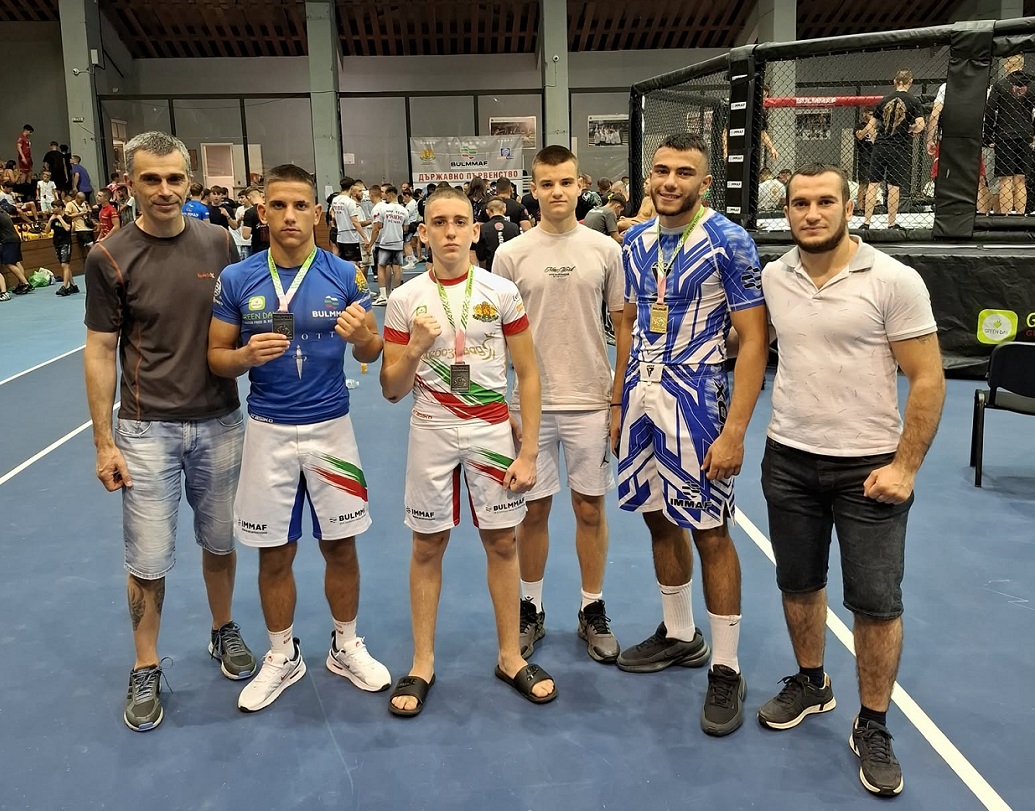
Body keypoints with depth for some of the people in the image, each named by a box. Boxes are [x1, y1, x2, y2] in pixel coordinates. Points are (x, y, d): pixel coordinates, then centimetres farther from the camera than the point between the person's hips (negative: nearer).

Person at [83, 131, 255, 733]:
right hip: (148, 430, -2)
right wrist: (104, 443, -6)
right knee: (148, 560, 4)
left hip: (219, 422, 3)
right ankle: (146, 671, 24)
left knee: (220, 542, 17)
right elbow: (100, 353, -5)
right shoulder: (110, 258, -8)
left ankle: (225, 632, 40)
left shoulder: (219, 242, 0)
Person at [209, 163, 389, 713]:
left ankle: (346, 647, 31)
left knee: (341, 545, 10)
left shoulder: (344, 275, -3)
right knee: (274, 553, 9)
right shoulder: (236, 279, -2)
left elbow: (371, 353, 2)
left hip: (330, 427, 0)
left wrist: (360, 335, -21)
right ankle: (282, 657, 30)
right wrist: (245, 356, -19)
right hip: (268, 432, 0)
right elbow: (216, 358, 3)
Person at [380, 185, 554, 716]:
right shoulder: (404, 300, -3)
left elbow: (528, 375, 0)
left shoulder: (502, 292, -4)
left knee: (501, 542, 8)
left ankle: (510, 657, 25)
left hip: (492, 430, 0)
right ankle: (422, 663, 23)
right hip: (431, 432, 0)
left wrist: (529, 453, -5)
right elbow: (391, 392, 0)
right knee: (427, 546, 9)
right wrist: (415, 349, -19)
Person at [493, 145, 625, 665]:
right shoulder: (511, 255, 0)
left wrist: (621, 399, 0)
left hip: (590, 402, 0)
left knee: (590, 509, 8)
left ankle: (593, 612, 24)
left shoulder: (605, 250, 1)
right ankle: (531, 610, 25)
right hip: (529, 403, 0)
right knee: (533, 510, 8)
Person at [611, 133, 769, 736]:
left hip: (694, 398, -6)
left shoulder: (728, 242, -12)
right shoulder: (637, 241, 8)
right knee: (660, 518, 15)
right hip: (640, 394, 6)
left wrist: (734, 432, -19)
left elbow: (754, 340, -14)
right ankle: (680, 636, 34)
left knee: (709, 530, 0)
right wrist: (618, 402, 14)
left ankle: (726, 669, 14)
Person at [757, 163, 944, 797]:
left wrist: (905, 467, -14)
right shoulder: (772, 278, 0)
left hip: (869, 466, -4)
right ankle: (811, 684, 40)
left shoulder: (894, 281, -12)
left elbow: (928, 379, -10)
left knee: (877, 602, 4)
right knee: (799, 583, 17)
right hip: (788, 459, 4)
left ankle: (873, 728, 22)